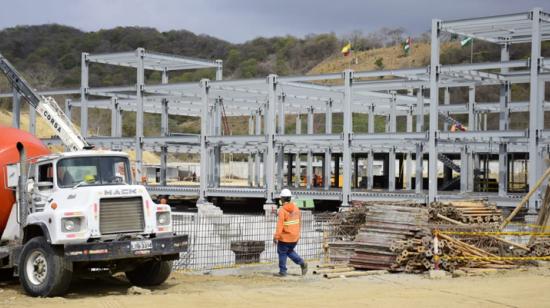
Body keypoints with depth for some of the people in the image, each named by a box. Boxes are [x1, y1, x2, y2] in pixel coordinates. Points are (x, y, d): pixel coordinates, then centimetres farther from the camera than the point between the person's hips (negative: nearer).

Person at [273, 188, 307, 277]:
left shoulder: (282, 210, -17)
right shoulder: (296, 208, 4)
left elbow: (280, 224, -23)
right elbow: (299, 221, 11)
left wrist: (276, 236, -22)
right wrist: (298, 233, 22)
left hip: (285, 237, -6)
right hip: (295, 236, 6)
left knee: (282, 253, 9)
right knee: (290, 251, 22)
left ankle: (282, 271, 13)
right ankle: (302, 263, 7)